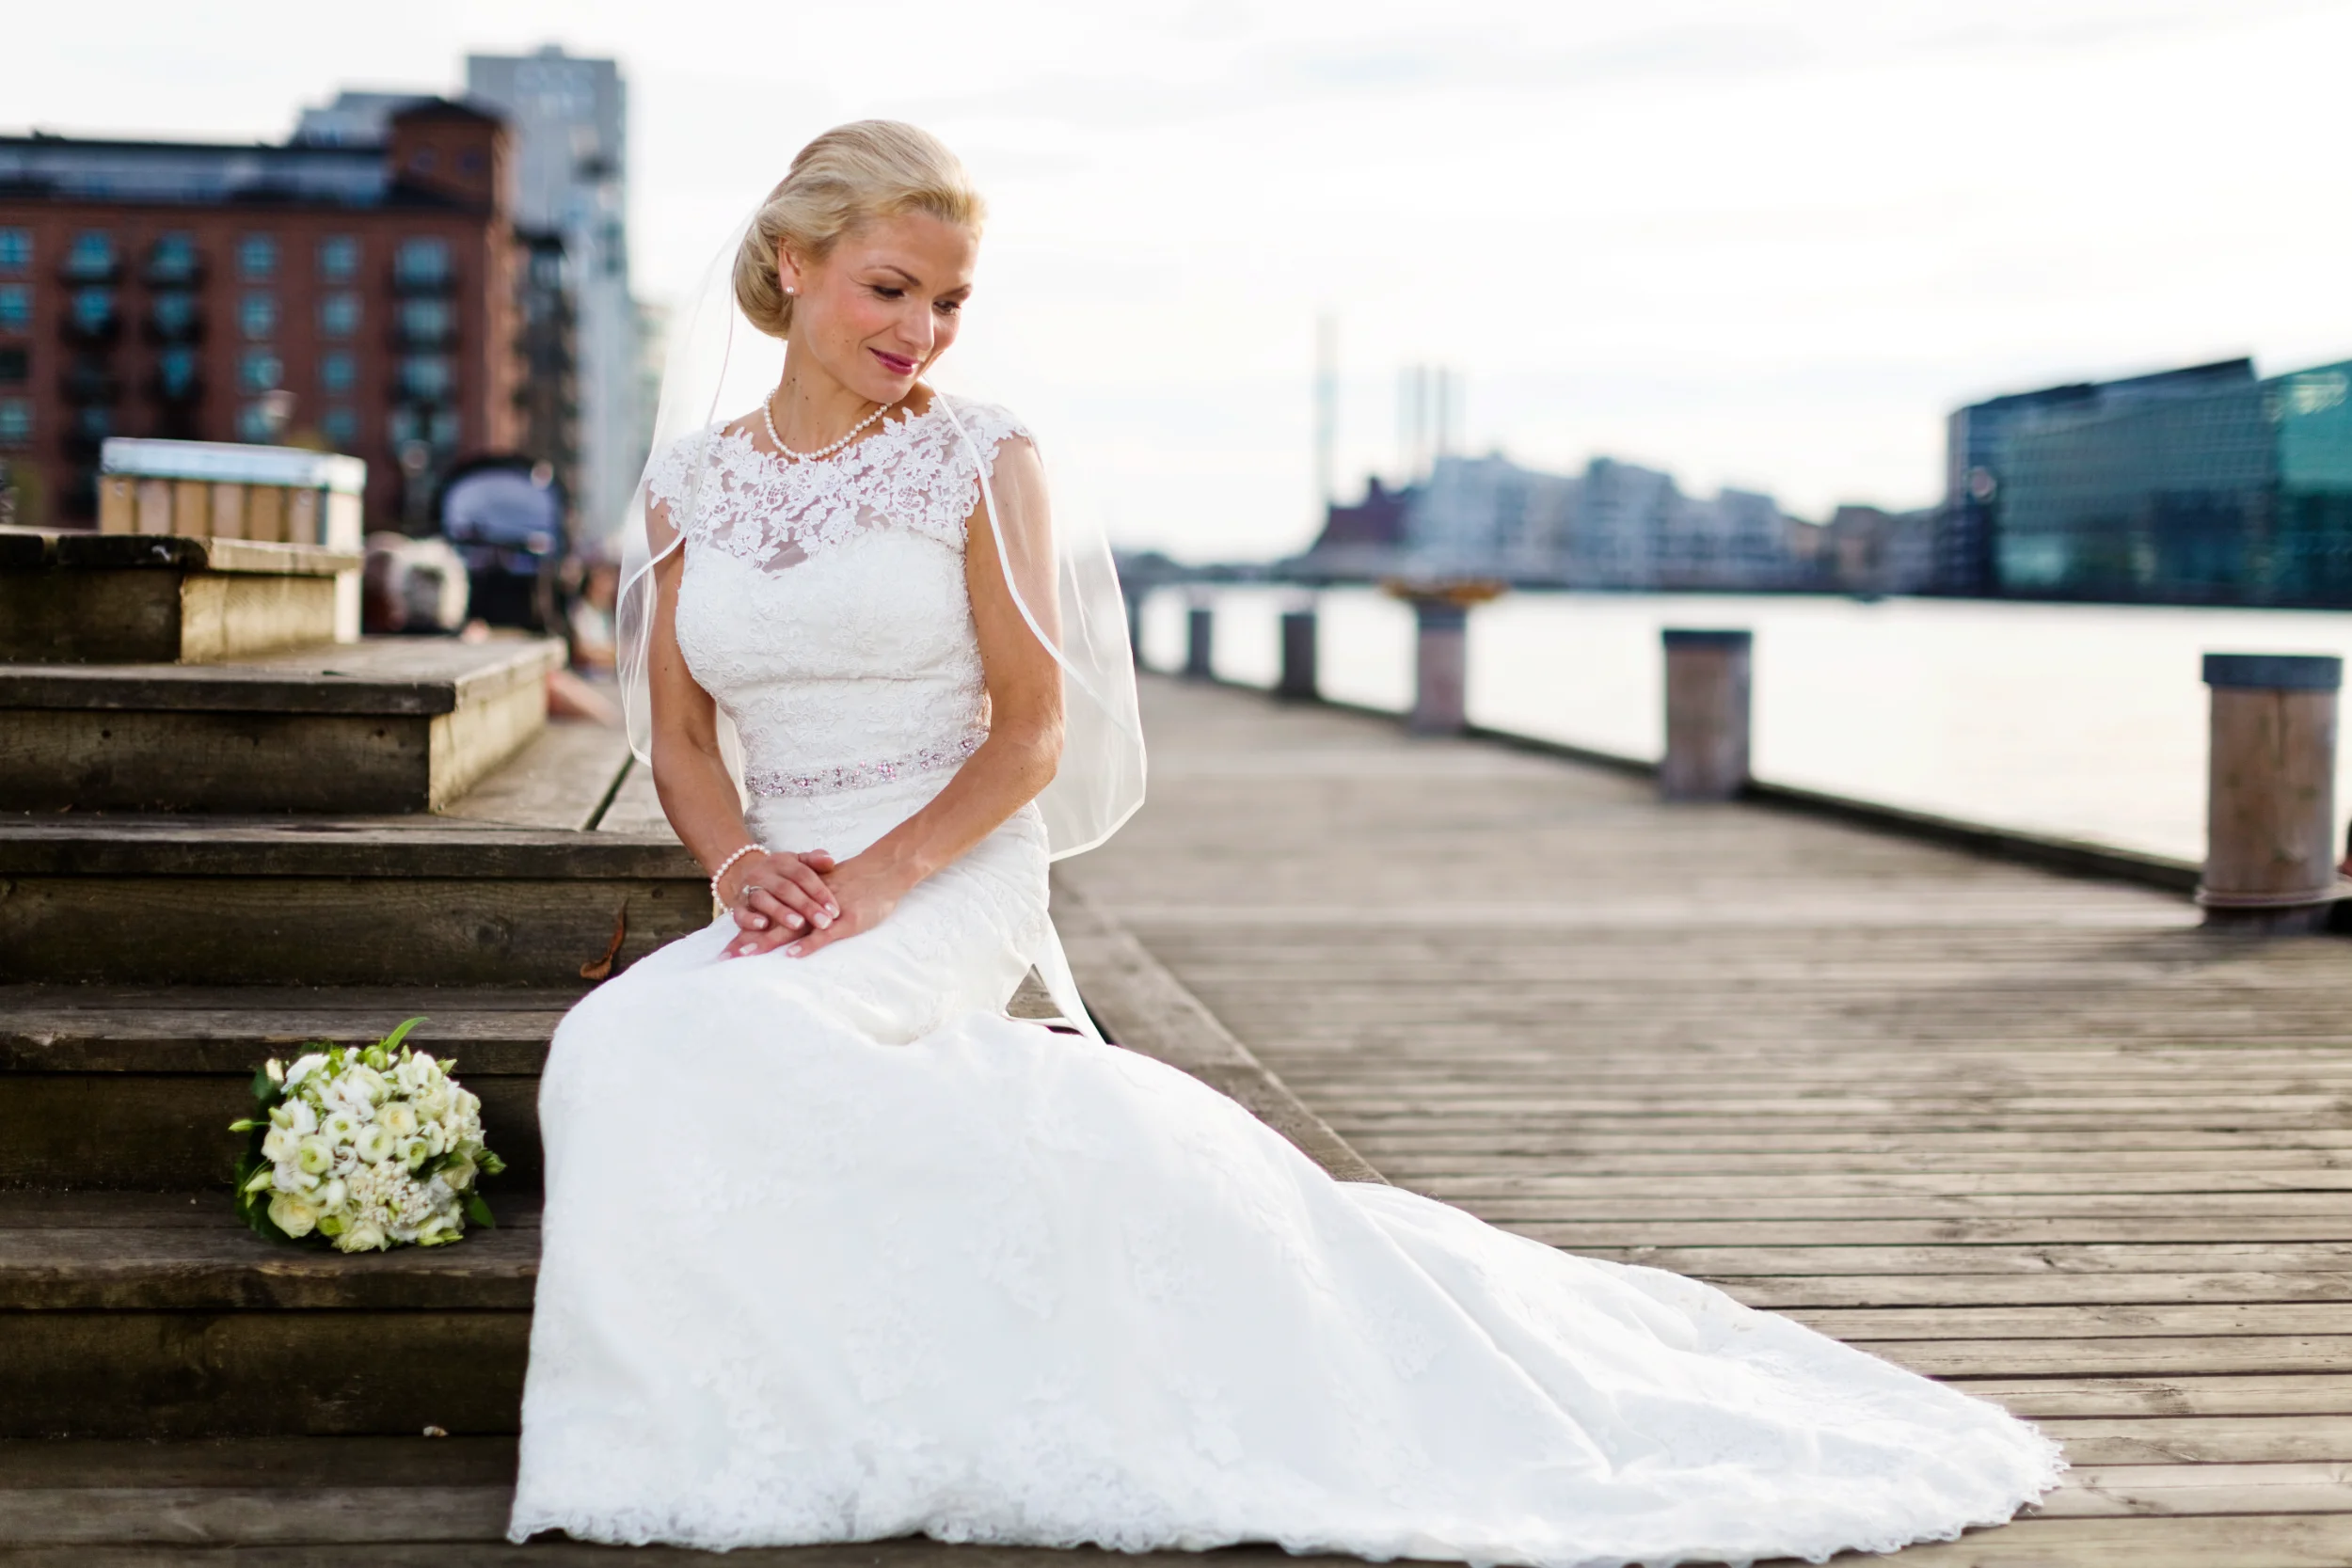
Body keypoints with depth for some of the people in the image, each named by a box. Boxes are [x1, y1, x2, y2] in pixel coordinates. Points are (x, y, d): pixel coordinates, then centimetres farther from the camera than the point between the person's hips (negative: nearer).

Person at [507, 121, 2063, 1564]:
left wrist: (882, 877, -18)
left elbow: (1031, 734, -5)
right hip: (785, 910, 5)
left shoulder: (979, 460, -1)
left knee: (659, 1046, -30)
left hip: (956, 893, -5)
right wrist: (743, 863, -10)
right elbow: (683, 736, 11)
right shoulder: (693, 481, 11)